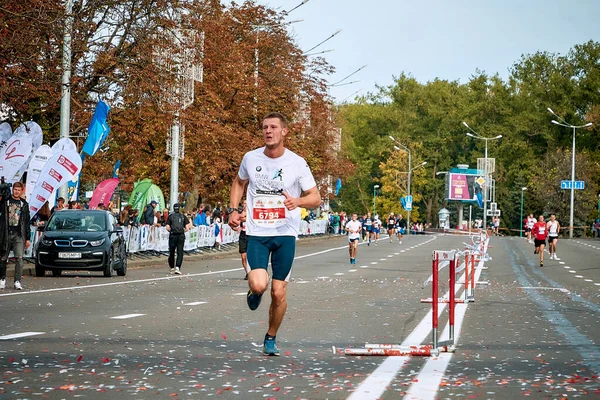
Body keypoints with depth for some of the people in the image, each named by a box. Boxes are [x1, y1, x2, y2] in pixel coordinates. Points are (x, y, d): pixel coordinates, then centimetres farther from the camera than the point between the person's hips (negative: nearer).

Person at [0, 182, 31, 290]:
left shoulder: (24, 204, 12)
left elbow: (27, 222, 14)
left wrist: (28, 238, 10)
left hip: (19, 234, 1)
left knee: (19, 258, -10)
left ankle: (17, 281, -9)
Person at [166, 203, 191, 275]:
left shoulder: (170, 216, 3)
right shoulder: (183, 217, 4)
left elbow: (167, 228, -5)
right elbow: (187, 228, -2)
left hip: (172, 236, 0)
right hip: (181, 236, 0)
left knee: (171, 252, 12)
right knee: (180, 252, 0)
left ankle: (171, 268, 21)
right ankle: (177, 267, -15)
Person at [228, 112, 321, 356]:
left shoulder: (296, 163, -5)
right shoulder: (250, 158, 1)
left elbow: (316, 198, -1)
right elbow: (239, 182, 22)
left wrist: (297, 201, -22)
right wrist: (233, 210, 9)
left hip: (285, 234, 0)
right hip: (257, 233, 1)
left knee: (278, 293, 0)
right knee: (259, 284, -20)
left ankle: (271, 338, 23)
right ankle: (254, 291, 19)